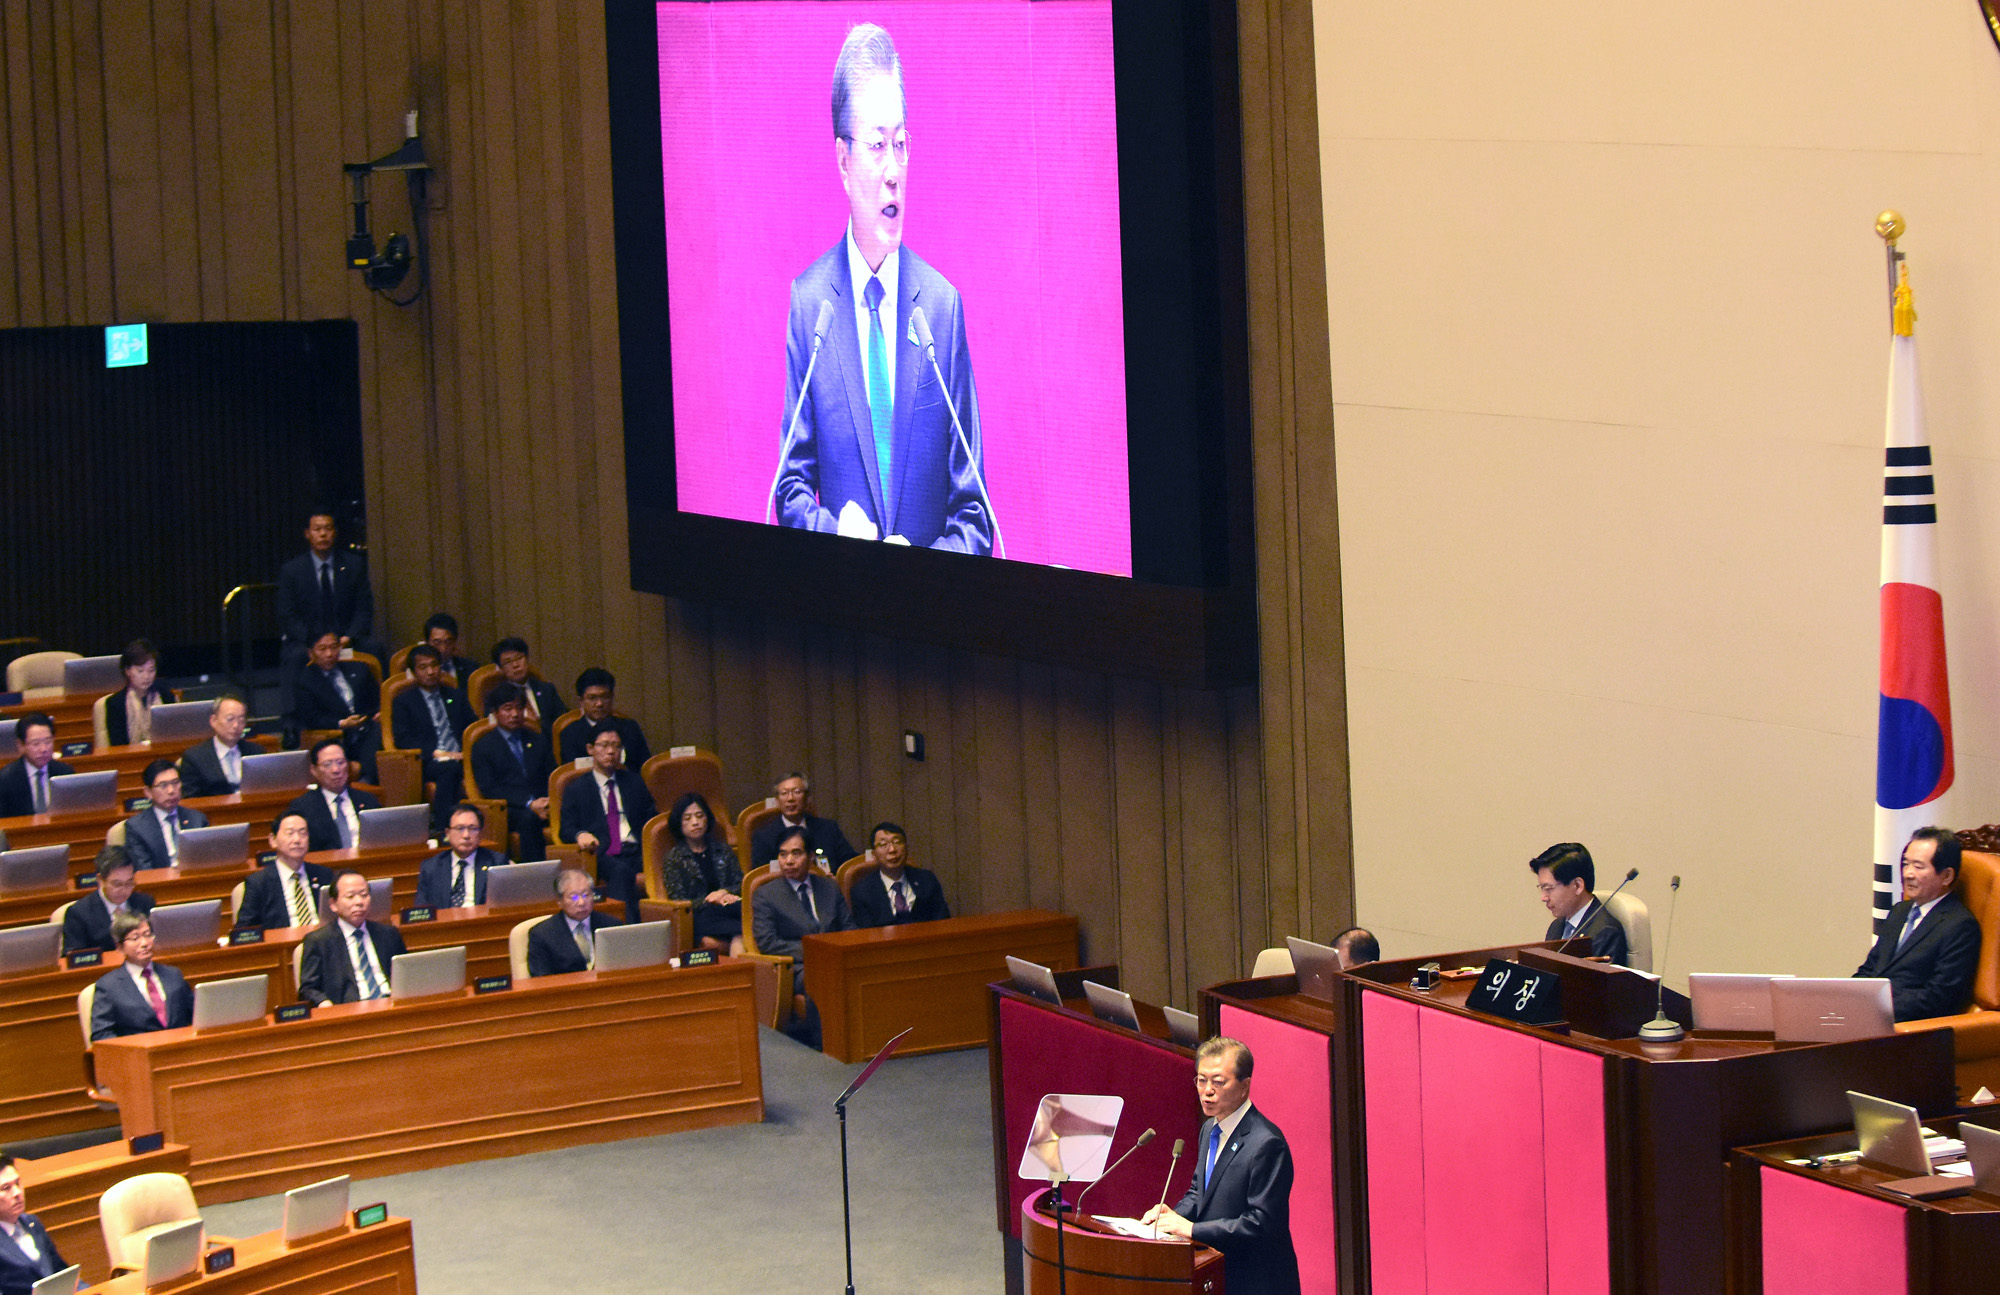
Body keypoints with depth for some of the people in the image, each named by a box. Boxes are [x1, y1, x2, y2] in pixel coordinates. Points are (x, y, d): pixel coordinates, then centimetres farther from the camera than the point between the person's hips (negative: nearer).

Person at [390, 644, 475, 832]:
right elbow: (403, 739, 1)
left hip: (459, 759, 3)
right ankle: (442, 829, -42)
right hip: (428, 764, -3)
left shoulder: (454, 696, 26)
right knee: (450, 769, -39)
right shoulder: (404, 701, 14)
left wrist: (466, 752, -3)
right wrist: (434, 753, -13)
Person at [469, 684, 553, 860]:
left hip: (541, 804, 3)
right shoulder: (482, 747, 12)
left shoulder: (538, 741, 26)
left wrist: (548, 802, -7)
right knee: (529, 818, -39)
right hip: (507, 810, -3)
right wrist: (529, 804, -13)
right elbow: (489, 789, 0)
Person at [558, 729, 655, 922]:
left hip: (636, 853, 2)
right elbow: (566, 830, 7)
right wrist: (580, 835, -18)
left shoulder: (633, 782, 27)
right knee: (621, 871, -38)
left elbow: (651, 819, 21)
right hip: (603, 855, -2)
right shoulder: (576, 789, 18)